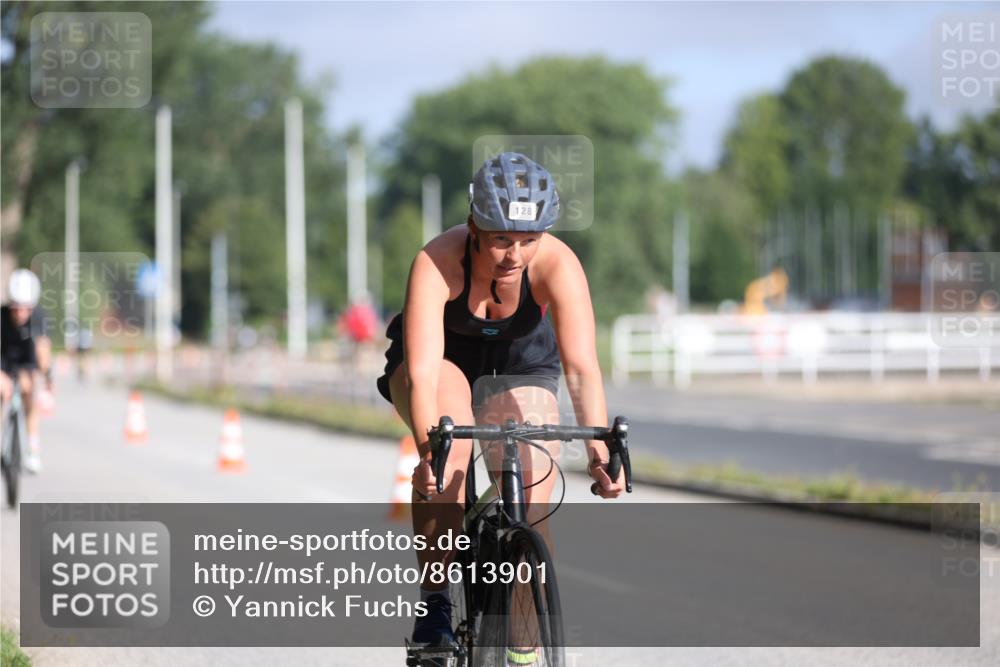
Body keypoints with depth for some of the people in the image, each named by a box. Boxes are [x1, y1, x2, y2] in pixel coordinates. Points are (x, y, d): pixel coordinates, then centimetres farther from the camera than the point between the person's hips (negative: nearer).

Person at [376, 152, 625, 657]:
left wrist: (599, 449, -54)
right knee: (449, 442, -35)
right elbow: (424, 372, -44)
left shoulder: (557, 264, -32)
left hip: (520, 365, 2)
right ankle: (434, 601, -21)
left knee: (531, 513, -13)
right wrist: (430, 448, -61)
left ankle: (522, 653, 4)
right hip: (442, 358, -2)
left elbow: (582, 367, -39)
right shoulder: (437, 262, -36)